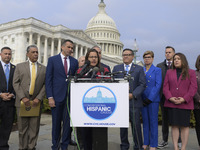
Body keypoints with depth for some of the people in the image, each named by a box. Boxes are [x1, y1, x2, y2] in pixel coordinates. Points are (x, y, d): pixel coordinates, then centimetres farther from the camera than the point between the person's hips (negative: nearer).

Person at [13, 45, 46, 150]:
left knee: (34, 127, 4)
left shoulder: (43, 68, 10)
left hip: (36, 102, 1)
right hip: (22, 102, 0)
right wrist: (22, 98, -10)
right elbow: (16, 83, 1)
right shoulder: (20, 66, 9)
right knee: (22, 127, 6)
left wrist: (39, 98, -10)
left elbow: (45, 85, 3)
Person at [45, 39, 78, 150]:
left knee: (68, 122, 5)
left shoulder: (74, 61, 10)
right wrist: (50, 97, -9)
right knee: (56, 123, 8)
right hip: (57, 96, -2)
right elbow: (48, 79, -1)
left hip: (70, 96, 2)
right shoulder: (52, 60, 3)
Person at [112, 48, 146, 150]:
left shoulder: (139, 69, 7)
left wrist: (133, 94, -13)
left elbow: (142, 85, 0)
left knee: (136, 125, 0)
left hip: (134, 101, -2)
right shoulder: (116, 68, 12)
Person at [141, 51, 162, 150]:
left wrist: (149, 99, -13)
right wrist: (141, 99, -1)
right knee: (145, 121, 10)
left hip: (153, 99, -4)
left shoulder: (157, 70, 1)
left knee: (153, 122, 1)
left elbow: (158, 85, -7)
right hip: (143, 100, 4)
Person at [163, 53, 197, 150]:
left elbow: (193, 88, -1)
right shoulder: (169, 72, 13)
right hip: (171, 103, 2)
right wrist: (170, 97, -10)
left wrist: (184, 99, -12)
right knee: (174, 125, 2)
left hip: (185, 104, -2)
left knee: (185, 126, 1)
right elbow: (165, 87, 7)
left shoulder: (191, 72, 7)